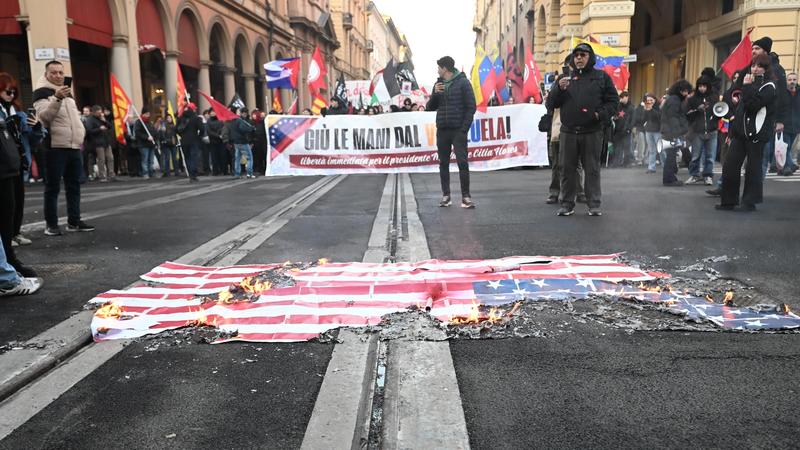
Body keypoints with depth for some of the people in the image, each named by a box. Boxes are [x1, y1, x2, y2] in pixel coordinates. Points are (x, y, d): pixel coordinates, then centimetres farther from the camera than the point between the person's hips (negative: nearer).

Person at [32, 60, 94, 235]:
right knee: (53, 187, -4)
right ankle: (51, 224, 1)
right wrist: (57, 98, -36)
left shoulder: (67, 93, 20)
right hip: (55, 147, -8)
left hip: (74, 146, 8)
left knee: (74, 185, 10)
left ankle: (74, 221, 17)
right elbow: (44, 115, -23)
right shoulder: (42, 93, -5)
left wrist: (81, 133, 17)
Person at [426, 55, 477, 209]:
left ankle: (465, 196, -2)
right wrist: (435, 94, -6)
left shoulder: (463, 82, -2)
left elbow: (471, 107, -6)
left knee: (462, 163, -7)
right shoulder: (438, 84, 13)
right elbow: (430, 108, 12)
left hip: (458, 130, -5)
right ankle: (446, 195, 13)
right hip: (442, 131, 5)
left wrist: (464, 128, -12)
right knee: (443, 163, 6)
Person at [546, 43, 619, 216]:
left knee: (592, 169, 2)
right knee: (567, 169, 4)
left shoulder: (601, 77, 9)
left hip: (592, 132, -2)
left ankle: (594, 204, 10)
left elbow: (613, 101, 7)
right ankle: (567, 204, 12)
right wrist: (559, 88, -9)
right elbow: (550, 103, 9)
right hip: (568, 132, 2)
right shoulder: (565, 78, 14)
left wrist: (601, 114, -11)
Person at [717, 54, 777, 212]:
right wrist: (733, 130, 18)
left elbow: (753, 105, -19)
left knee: (753, 168, -1)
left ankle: (749, 202, 6)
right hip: (741, 132, 7)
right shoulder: (752, 83, 21)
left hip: (756, 133, -7)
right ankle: (728, 201, 5)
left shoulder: (769, 86, -4)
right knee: (730, 166, 0)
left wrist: (747, 87, -14)